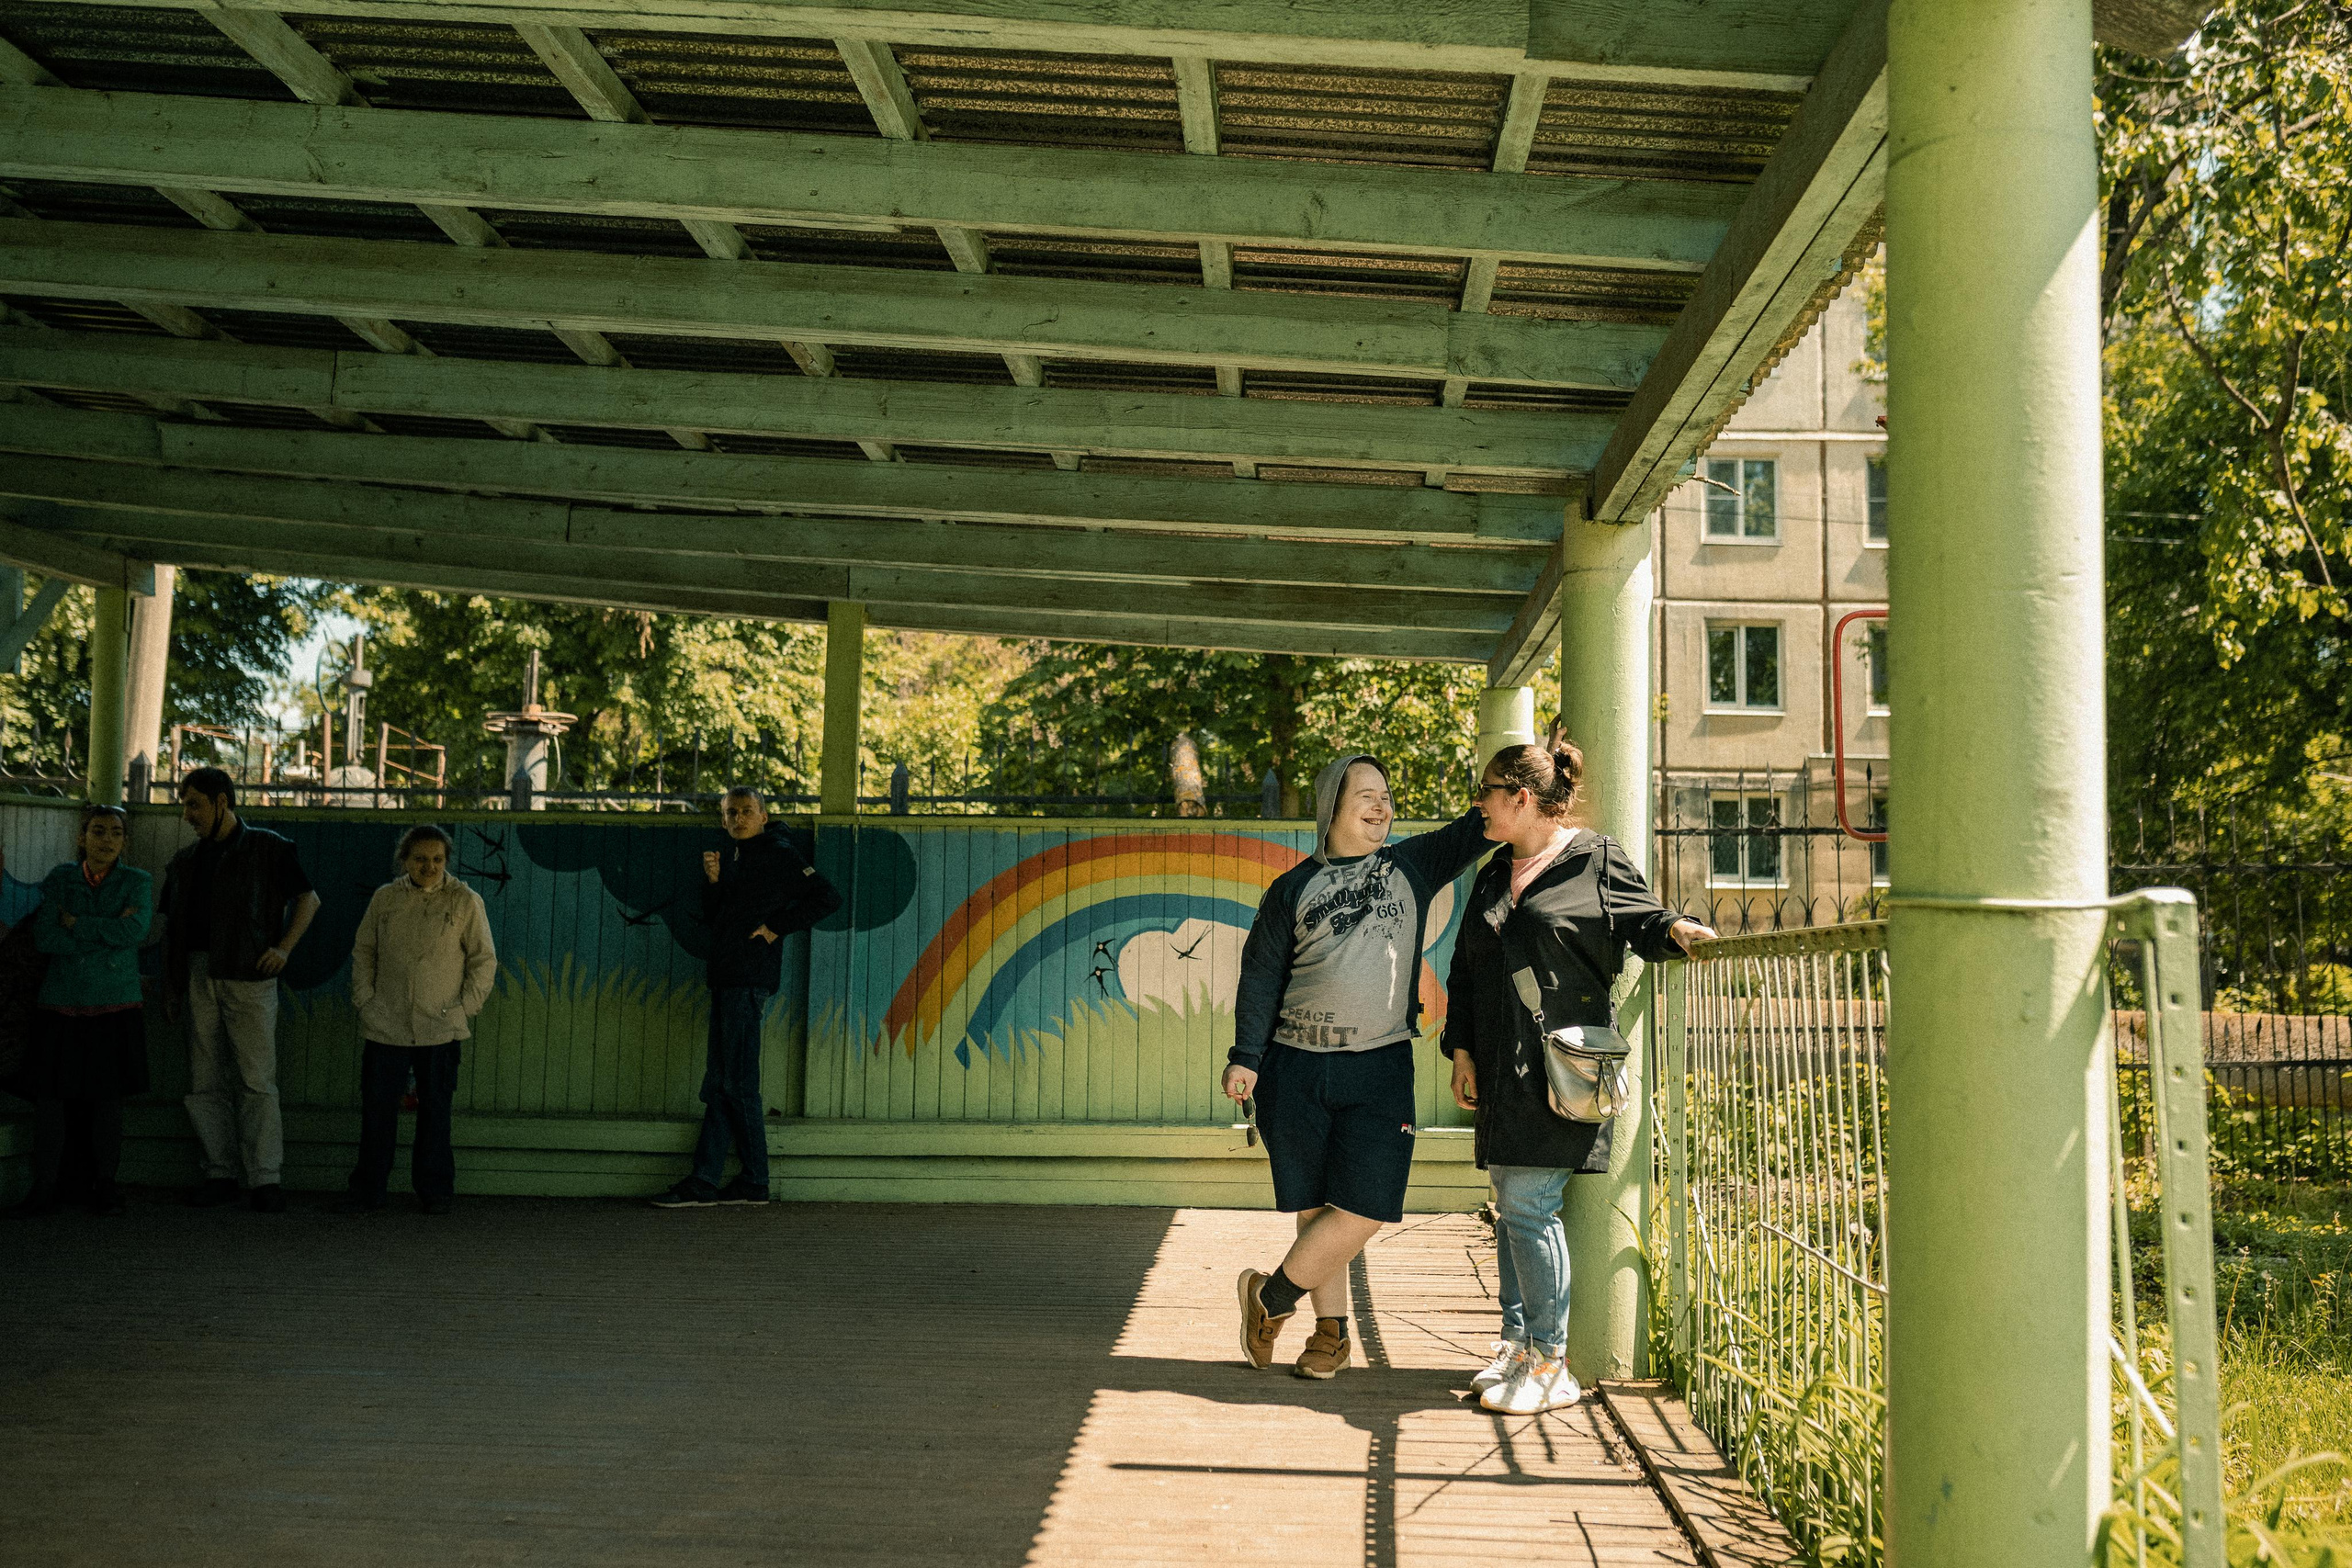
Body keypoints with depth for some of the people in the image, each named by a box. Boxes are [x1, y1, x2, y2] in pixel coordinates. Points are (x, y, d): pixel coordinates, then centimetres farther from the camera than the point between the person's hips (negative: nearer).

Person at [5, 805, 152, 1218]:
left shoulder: (138, 882, 4)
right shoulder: (58, 879, 6)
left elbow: (135, 931, -14)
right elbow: (45, 936, -7)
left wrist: (77, 923, -9)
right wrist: (108, 931, -11)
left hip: (116, 1008, -1)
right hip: (62, 1005, 1)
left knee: (108, 1097, 2)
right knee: (50, 1095, -2)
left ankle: (103, 1187, 13)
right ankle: (47, 1188, 8)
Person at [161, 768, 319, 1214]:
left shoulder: (267, 849, 3)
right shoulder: (187, 862, 17)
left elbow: (309, 898, 5)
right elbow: (172, 926, 19)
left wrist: (284, 947, -7)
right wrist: (172, 985, 12)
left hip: (248, 976, -5)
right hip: (199, 978, 5)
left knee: (257, 1080, -7)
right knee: (205, 1083, 6)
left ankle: (264, 1179, -5)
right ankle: (220, 1174, 14)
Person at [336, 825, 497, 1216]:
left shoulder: (466, 901, 0)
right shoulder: (385, 898, 7)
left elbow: (484, 960, 3)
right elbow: (363, 952, 15)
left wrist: (463, 1009, -3)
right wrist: (364, 1001, 5)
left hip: (441, 1029, -2)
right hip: (385, 1025, 2)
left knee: (435, 1112, 5)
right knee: (377, 1110, 3)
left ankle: (435, 1192, 17)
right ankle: (366, 1193, 12)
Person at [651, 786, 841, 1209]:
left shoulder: (779, 856, -4)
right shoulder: (731, 857, 20)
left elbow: (828, 897, -11)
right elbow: (713, 918, 18)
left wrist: (777, 927, -11)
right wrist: (712, 881, 1)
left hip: (750, 979, -8)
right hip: (726, 979, 9)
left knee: (734, 1083, -8)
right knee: (721, 1082, 6)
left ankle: (754, 1181, -1)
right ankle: (704, 1182, 6)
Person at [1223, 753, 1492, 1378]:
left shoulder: (1412, 866, 9)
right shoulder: (1293, 888, 6)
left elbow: (1481, 826, 6)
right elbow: (1260, 976, 7)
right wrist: (1244, 1058, 1)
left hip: (1381, 1069, 1)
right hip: (1296, 1069, 0)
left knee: (1363, 1210, -9)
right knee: (1315, 1209, 4)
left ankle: (1269, 1294, 12)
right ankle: (1331, 1332, 21)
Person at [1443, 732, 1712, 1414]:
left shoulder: (1596, 861, 0)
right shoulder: (1494, 878, 18)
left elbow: (1642, 918, 4)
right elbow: (1464, 972, 19)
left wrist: (1675, 929, -18)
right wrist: (1461, 1050, 11)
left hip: (1562, 1069, -7)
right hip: (1502, 1070, 7)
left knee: (1528, 1205, -9)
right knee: (1510, 1208, 10)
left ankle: (1552, 1366, 0)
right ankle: (1518, 1343, 20)